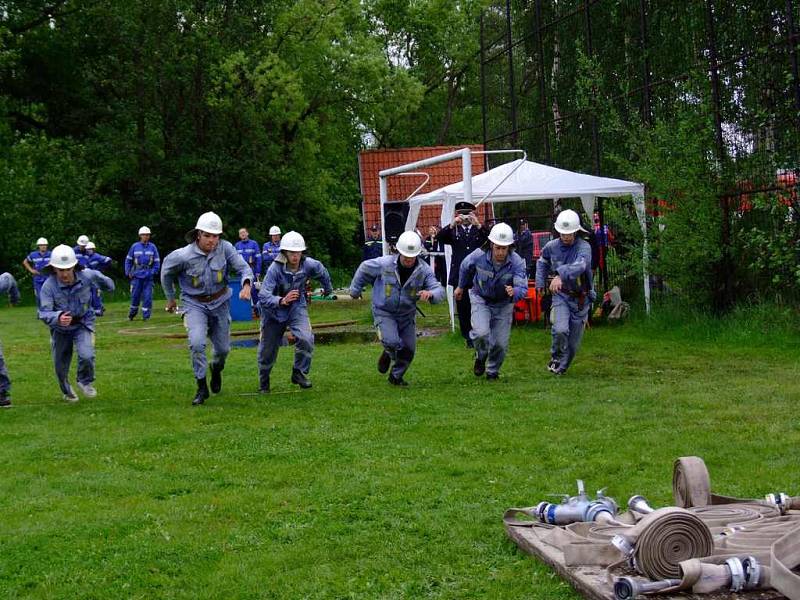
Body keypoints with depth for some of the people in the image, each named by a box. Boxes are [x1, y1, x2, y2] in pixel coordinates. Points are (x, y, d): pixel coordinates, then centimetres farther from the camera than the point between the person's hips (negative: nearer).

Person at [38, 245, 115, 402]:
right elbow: (44, 313, -35)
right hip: (60, 328, 0)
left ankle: (85, 382, 9)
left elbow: (101, 279, -2)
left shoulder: (87, 276, -23)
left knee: (86, 355, -24)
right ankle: (67, 392, 45)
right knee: (61, 366, 12)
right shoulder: (48, 286, -29)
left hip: (83, 323, 0)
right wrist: (58, 318, -51)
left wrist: (109, 287, 13)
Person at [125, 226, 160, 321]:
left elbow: (157, 261, 7)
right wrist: (128, 273, 2)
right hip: (137, 276, 0)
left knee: (147, 296, -3)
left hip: (148, 277, 0)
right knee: (135, 296, 3)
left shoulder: (152, 247, 4)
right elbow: (128, 260, 10)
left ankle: (146, 316, 4)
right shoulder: (135, 247, 4)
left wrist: (153, 272, -5)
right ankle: (131, 314, 21)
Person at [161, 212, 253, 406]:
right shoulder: (183, 256, -20)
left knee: (223, 349, 12)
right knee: (197, 343, -25)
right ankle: (202, 387, -10)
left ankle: (216, 368, 48)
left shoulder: (225, 248, -16)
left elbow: (244, 268, -16)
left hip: (220, 303, 3)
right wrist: (170, 298, 12)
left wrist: (246, 285, -39)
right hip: (195, 304, -3)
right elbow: (166, 272, 0)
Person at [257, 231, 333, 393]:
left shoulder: (308, 265, -17)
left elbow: (322, 273, 9)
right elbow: (263, 296, -35)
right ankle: (263, 382, 34)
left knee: (306, 338, -24)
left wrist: (328, 290, 26)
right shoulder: (275, 269, -29)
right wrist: (282, 301, -53)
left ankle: (299, 373, -2)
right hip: (274, 311, -2)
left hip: (297, 308, 2)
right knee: (268, 349, 8)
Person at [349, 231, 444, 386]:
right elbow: (364, 269, -2)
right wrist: (355, 289, 10)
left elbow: (439, 290, -22)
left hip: (407, 314, 3)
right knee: (392, 342, -25)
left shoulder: (424, 270, -16)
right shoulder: (385, 264, -20)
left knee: (408, 350, 7)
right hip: (384, 312, -3)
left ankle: (396, 377, 34)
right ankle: (388, 354, 14)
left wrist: (430, 294, -46)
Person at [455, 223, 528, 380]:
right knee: (481, 332, -25)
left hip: (503, 303, 1)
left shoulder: (517, 262, -27)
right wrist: (461, 287, 17)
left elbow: (523, 288, -33)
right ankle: (480, 358, 8)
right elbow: (465, 267, 0)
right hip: (480, 298, -1)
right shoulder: (479, 256, -24)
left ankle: (493, 371, 31)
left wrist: (514, 292, -57)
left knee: (501, 343, 1)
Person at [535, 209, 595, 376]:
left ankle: (561, 367, 29)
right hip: (560, 295, 1)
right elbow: (542, 262, 21)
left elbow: (580, 265, -39)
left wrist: (561, 276, -53)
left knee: (573, 341, 7)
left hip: (581, 298, -1)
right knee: (560, 330, -24)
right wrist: (540, 282, 13)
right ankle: (556, 357, 2)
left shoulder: (584, 247, -17)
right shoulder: (552, 246, -3)